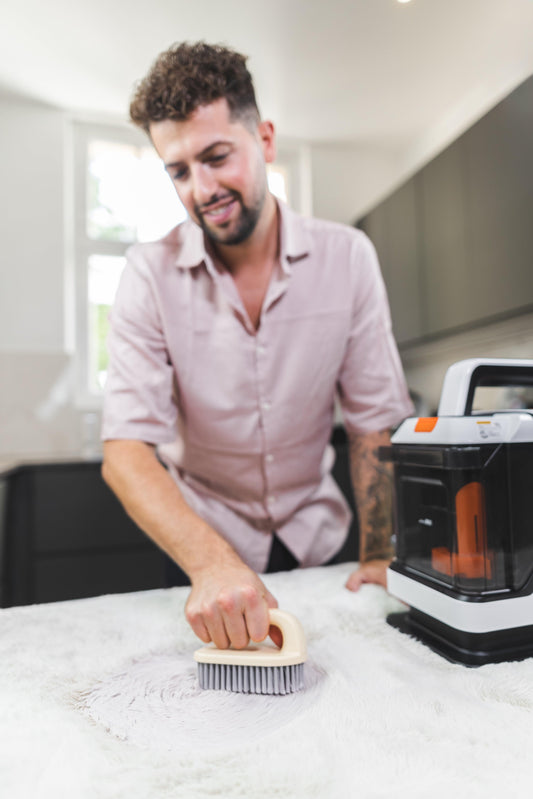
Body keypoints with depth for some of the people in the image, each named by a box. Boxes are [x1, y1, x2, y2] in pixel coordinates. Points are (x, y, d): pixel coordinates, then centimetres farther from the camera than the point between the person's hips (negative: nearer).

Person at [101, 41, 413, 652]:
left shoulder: (347, 257, -12)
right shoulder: (151, 273, -17)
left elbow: (373, 418, -8)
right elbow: (125, 451, -23)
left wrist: (377, 556, -14)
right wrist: (210, 561, -39)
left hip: (314, 535, 2)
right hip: (197, 543, -1)